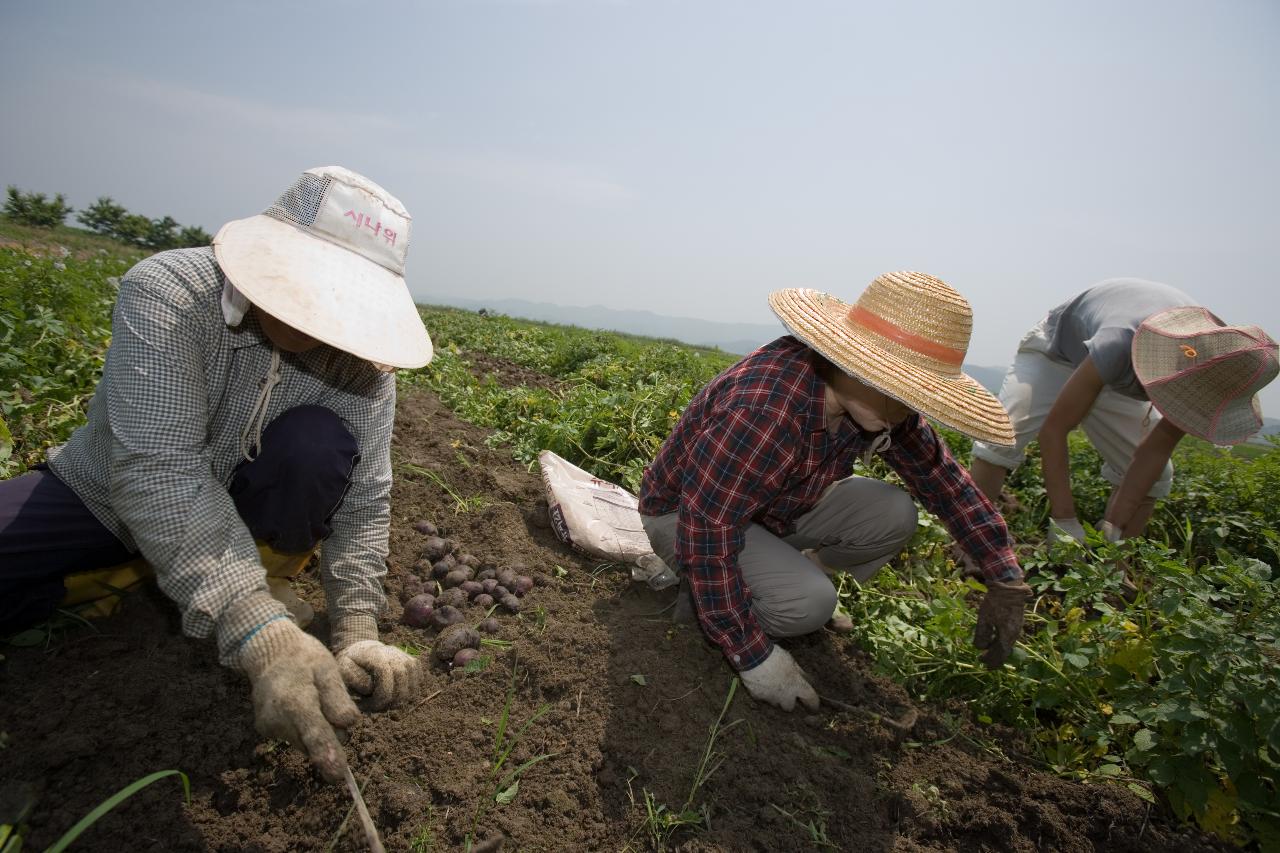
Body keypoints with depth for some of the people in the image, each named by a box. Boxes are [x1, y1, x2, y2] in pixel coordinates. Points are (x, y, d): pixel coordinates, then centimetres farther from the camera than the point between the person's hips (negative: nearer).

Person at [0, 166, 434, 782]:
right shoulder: (166, 293, -30)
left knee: (320, 446, -30)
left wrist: (357, 633, -33)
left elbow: (363, 499, -20)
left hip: (241, 495, 1)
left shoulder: (363, 362, -20)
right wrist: (263, 636, -49)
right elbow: (154, 471, -40)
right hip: (109, 492, -1)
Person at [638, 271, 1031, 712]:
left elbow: (940, 474, 0)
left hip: (776, 506, 7)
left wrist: (1006, 581, 1)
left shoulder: (878, 401, -13)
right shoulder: (766, 409, -39)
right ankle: (700, 590, -1)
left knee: (894, 515, -10)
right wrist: (754, 656, -29)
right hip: (682, 513, -7)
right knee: (807, 603, -29)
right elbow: (706, 529, -36)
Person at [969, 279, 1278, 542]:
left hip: (1117, 379, 5)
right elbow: (1053, 429, -37)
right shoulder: (1119, 345, -44)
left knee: (1157, 476, -5)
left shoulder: (1211, 369, -26)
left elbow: (1157, 449, -18)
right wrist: (1064, 521, -36)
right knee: (1002, 437, -29)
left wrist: (1113, 528, -23)